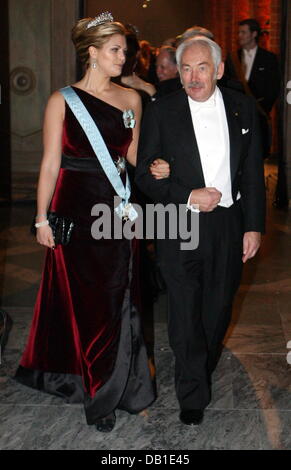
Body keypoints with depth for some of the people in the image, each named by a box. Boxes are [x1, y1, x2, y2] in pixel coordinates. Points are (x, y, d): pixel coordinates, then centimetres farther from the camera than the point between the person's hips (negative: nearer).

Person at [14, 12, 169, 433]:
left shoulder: (130, 99, 6)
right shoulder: (62, 101, -4)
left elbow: (133, 157, 10)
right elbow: (50, 163, -5)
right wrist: (42, 218, -6)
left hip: (118, 209, 3)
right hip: (75, 209, -3)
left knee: (118, 296, 9)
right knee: (81, 298, 7)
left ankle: (117, 383, 28)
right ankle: (98, 390, 24)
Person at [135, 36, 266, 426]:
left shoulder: (242, 108, 2)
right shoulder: (160, 113, -5)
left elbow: (253, 173, 5)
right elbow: (145, 175, -3)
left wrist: (254, 226, 2)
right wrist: (188, 197, -16)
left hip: (229, 226, 2)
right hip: (181, 229, -2)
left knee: (218, 309, 16)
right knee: (185, 316, 4)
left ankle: (204, 369, 42)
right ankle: (192, 395, 22)